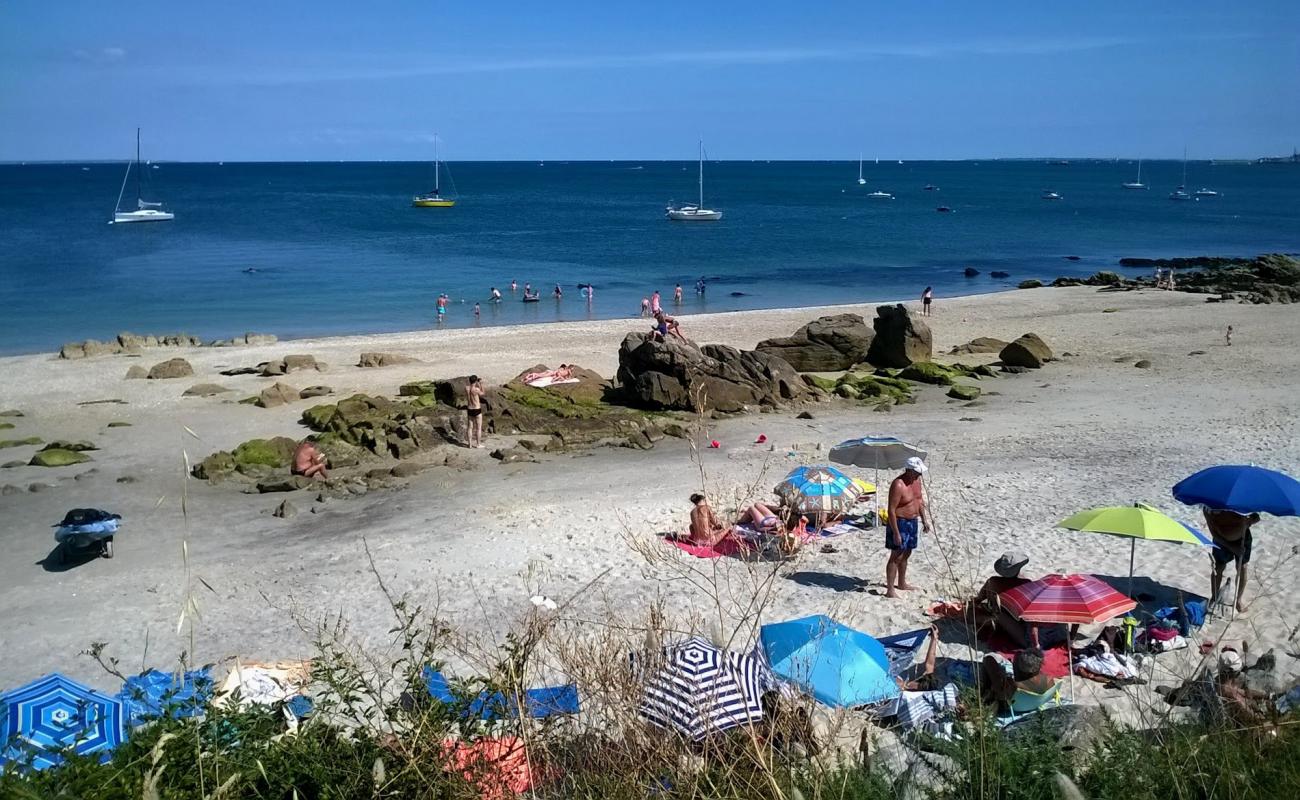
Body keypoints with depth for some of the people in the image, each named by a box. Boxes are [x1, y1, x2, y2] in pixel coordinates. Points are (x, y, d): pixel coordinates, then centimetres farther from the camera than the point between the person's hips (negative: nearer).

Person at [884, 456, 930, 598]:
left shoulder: (916, 480, 3)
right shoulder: (898, 485, -24)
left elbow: (920, 500, 18)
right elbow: (891, 510, -24)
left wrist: (924, 520, 15)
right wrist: (895, 533, -25)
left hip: (913, 522, 8)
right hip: (900, 523, -8)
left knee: (906, 554, 19)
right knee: (896, 557, -6)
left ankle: (902, 583, 34)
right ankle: (890, 590, -2)